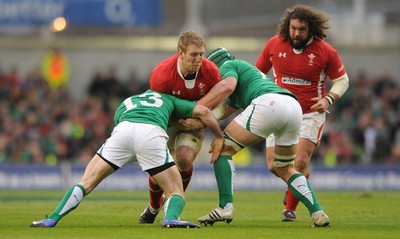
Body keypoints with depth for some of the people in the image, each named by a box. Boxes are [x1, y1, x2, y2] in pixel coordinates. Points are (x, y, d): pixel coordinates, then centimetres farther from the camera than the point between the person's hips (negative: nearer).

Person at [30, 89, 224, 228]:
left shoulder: (123, 106, 44)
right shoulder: (166, 99, 40)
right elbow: (203, 111, 30)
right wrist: (219, 137, 44)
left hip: (123, 130, 1)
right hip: (152, 133, -1)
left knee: (86, 182, 15)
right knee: (176, 192, 10)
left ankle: (52, 219, 5)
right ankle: (171, 218, -21)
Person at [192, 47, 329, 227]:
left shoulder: (228, 66, 19)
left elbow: (227, 86, -6)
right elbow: (220, 113, 33)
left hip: (268, 103, -8)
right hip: (295, 106, 8)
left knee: (222, 149, 4)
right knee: (285, 169, 25)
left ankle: (225, 207, -8)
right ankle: (317, 213, 9)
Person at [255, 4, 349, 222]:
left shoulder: (326, 52, -10)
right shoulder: (274, 45, -4)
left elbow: (342, 80, 2)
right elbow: (258, 72, 11)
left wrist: (328, 99, -16)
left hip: (311, 113, -2)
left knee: (300, 161, -15)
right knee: (274, 165, -3)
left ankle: (290, 209, 2)